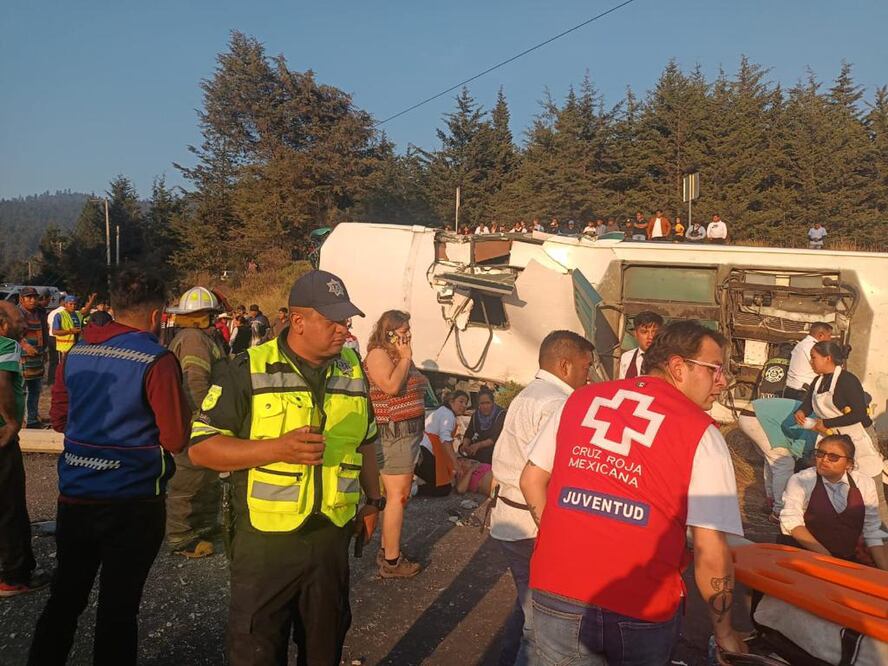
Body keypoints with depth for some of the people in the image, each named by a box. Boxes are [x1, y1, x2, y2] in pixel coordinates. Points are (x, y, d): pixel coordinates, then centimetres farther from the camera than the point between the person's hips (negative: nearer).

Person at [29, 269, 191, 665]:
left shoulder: (75, 354, 2)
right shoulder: (156, 361, -16)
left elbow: (59, 417, 14)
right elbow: (176, 440, -15)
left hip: (74, 497, 5)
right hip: (132, 502, -5)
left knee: (64, 598, 21)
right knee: (118, 608, 9)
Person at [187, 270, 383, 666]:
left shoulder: (352, 369, 3)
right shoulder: (247, 370, -13)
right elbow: (201, 447, -14)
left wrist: (373, 499, 12)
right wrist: (278, 448, -25)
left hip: (333, 536, 5)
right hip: (266, 540, -4)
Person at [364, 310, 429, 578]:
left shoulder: (400, 356, 16)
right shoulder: (378, 354, -10)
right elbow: (391, 386, -25)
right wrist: (405, 358, -14)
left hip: (409, 433, 9)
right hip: (392, 433, -9)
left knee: (399, 495, 15)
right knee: (397, 497, -6)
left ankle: (386, 548, 27)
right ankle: (392, 562, 3)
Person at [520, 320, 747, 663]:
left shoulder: (581, 398, 5)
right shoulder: (701, 432, -6)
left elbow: (532, 481, 10)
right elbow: (711, 552, -9)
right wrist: (724, 633, 6)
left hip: (556, 596, 2)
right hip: (641, 611, -1)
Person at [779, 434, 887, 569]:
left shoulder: (864, 483, 8)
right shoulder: (800, 480, -1)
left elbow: (873, 533, 9)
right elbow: (791, 520, -11)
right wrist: (823, 555, -19)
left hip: (847, 561, 4)